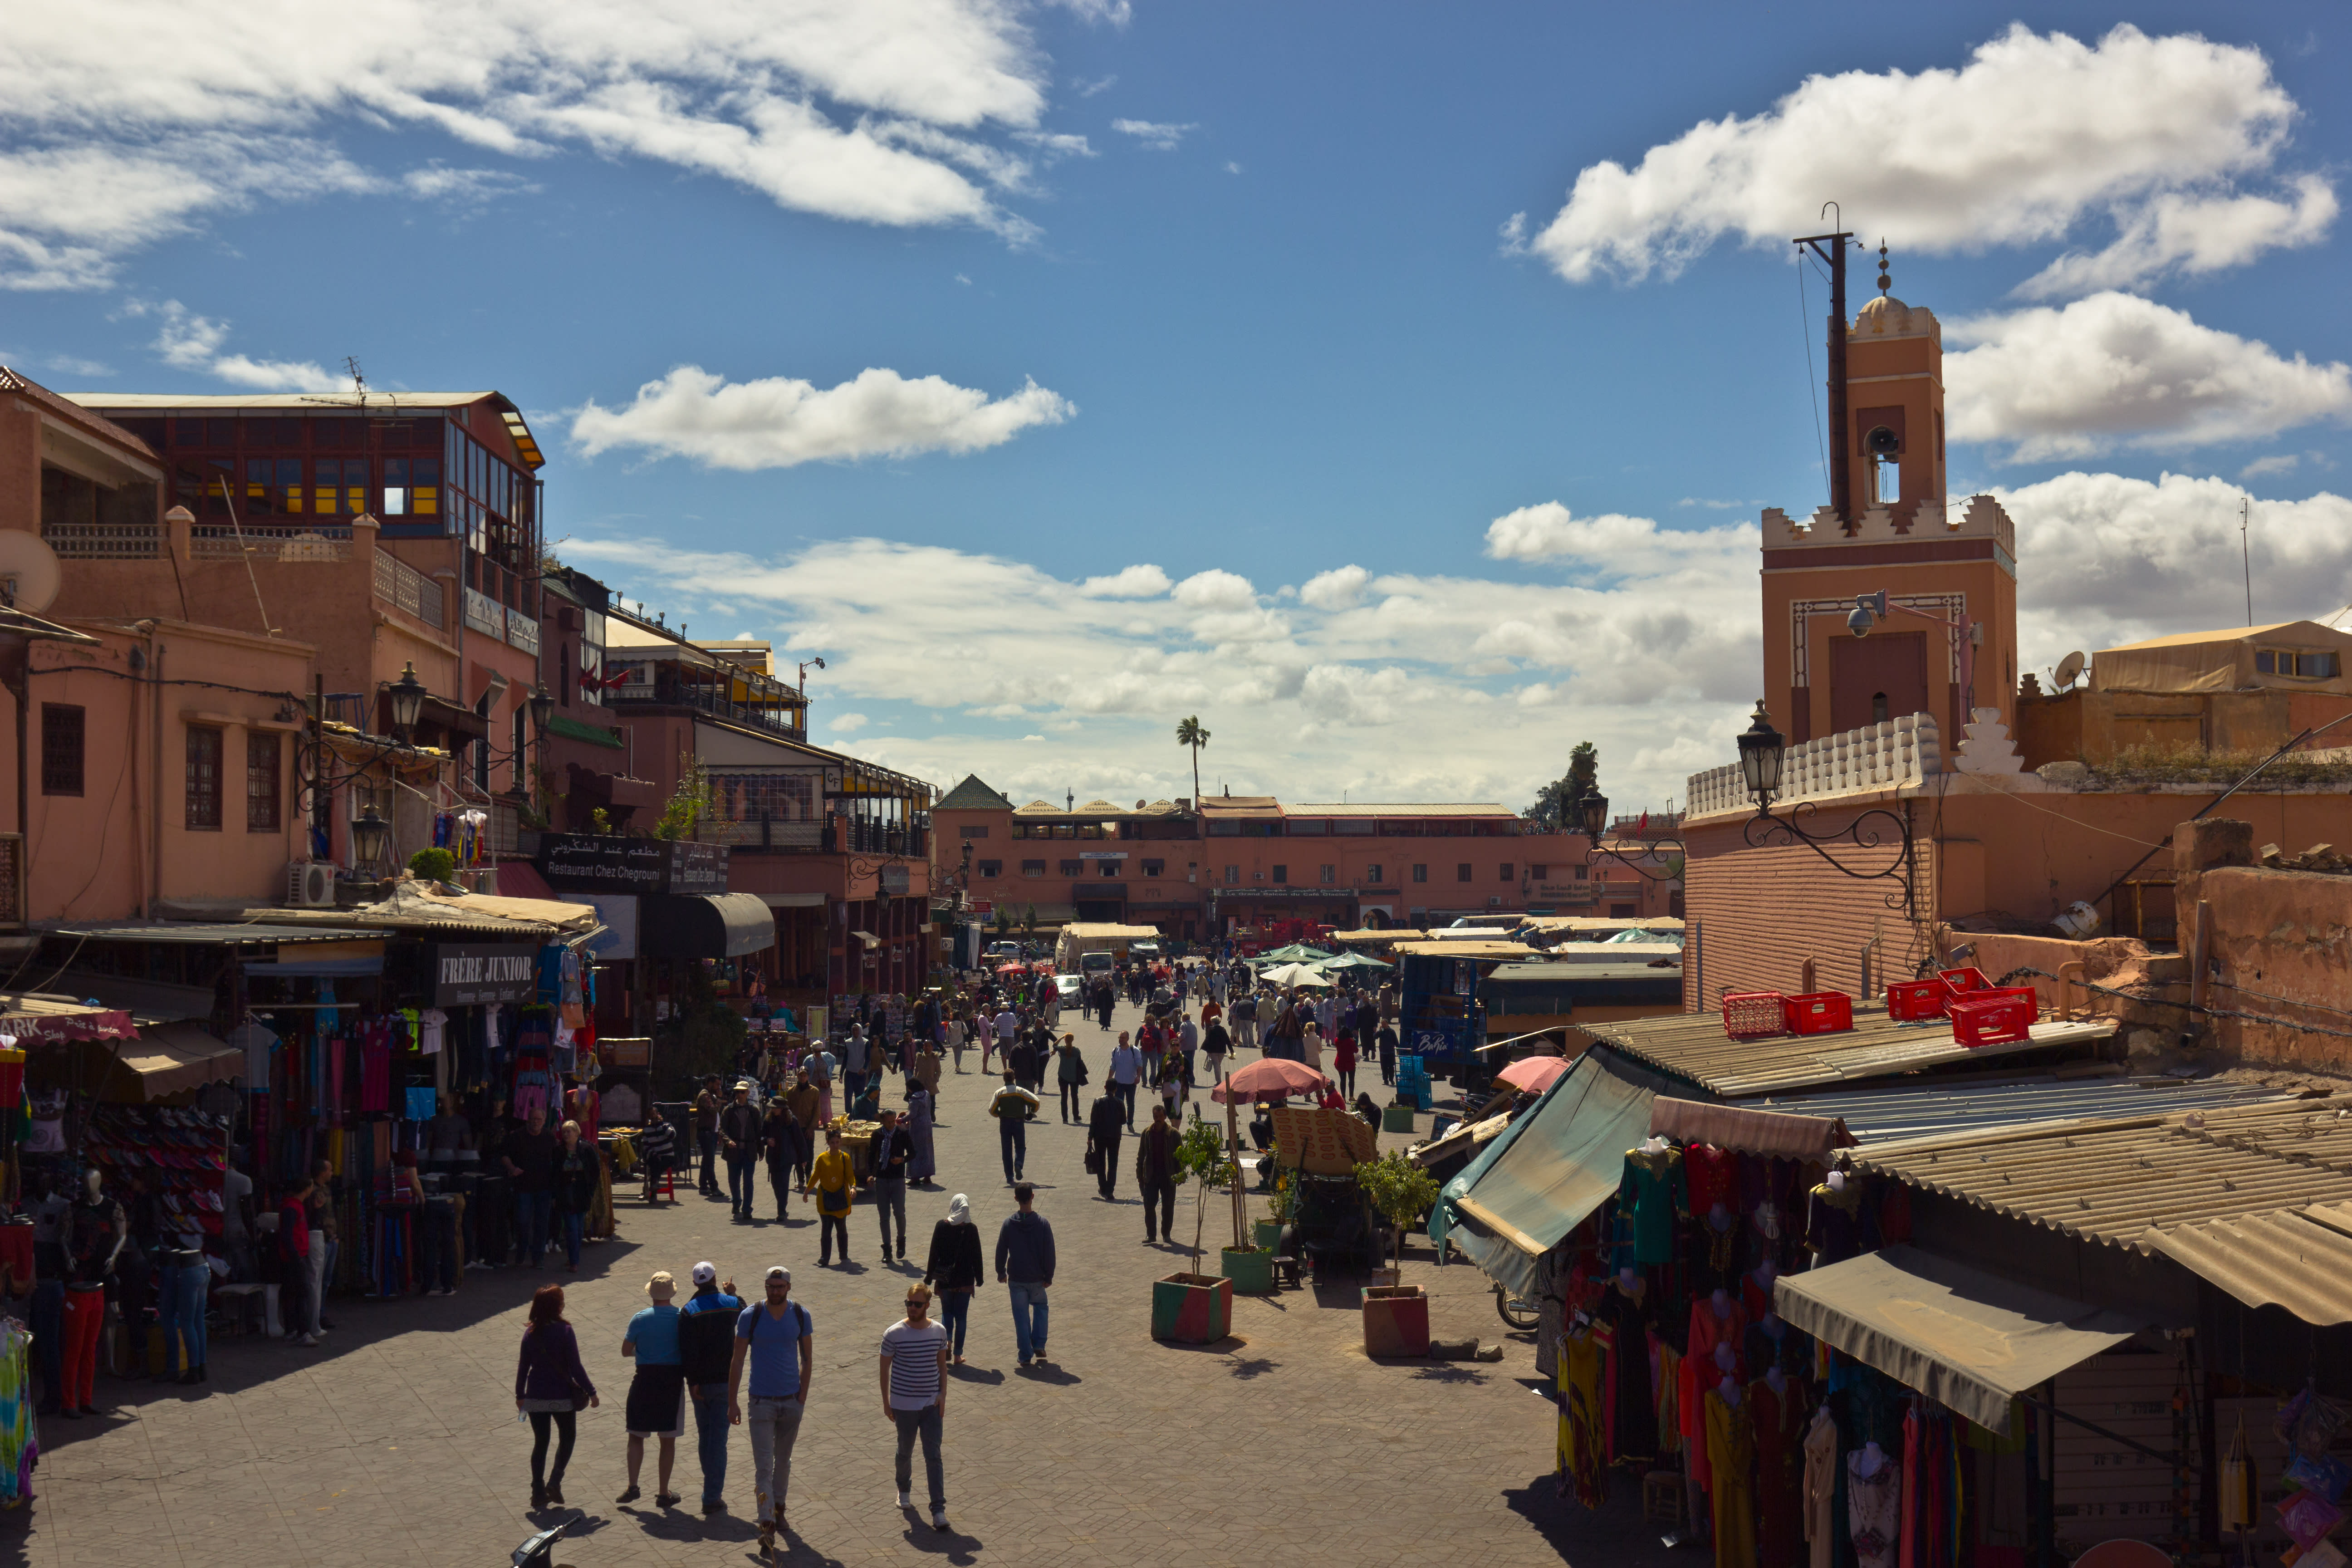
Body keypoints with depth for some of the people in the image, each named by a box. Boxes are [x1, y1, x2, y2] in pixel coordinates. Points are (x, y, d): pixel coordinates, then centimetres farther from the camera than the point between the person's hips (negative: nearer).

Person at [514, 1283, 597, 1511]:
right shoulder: (564, 1331, -15)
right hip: (562, 1397, -3)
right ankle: (555, 1481, 1)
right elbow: (575, 1367, -14)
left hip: (536, 1397, 3)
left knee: (540, 1442, 14)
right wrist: (591, 1392, -5)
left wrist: (520, 1394, 17)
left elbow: (523, 1366, 4)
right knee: (567, 1437, 17)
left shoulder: (531, 1333, -2)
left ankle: (538, 1492, 13)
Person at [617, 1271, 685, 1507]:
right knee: (668, 1440, 8)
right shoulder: (683, 1318, -7)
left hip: (646, 1380, 0)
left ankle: (633, 1487, 7)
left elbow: (626, 1351, 0)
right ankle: (663, 1493, 11)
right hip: (674, 1380, 0)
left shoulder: (641, 1318, -7)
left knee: (636, 1436, 14)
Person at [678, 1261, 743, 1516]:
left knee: (704, 1435, 15)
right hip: (725, 1380, 0)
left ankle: (712, 1488, 25)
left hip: (700, 1381, 0)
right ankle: (713, 1497, -4)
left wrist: (693, 1381, -9)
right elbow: (744, 1313, 22)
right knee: (718, 1438, 0)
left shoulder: (689, 1311, -8)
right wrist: (732, 1294, 34)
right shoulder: (732, 1304, -2)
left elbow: (688, 1351, -13)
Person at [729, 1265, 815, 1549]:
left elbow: (807, 1359, 6)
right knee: (764, 1466, -7)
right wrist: (732, 1402, -4)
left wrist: (802, 1397, 0)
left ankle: (779, 1508, 34)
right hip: (762, 1401, -2)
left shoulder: (801, 1315, -2)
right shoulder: (750, 1316, -8)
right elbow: (738, 1361, -3)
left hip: (792, 1401, 2)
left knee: (784, 1460, 16)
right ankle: (768, 1525, -11)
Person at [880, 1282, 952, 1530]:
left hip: (932, 1404, 1)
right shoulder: (894, 1334, -12)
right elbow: (885, 1367, -3)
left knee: (933, 1456, -3)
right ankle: (903, 1490, 44)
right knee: (905, 1452, 17)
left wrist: (943, 1394, -1)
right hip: (904, 1405, -1)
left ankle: (938, 1510, -3)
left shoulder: (939, 1331, -3)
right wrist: (886, 1402, -1)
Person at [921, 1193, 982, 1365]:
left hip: (944, 1280, 0)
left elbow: (934, 1254, -4)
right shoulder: (971, 1229, -9)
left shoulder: (941, 1227, -8)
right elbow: (977, 1256, -3)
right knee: (961, 1316, 8)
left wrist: (929, 1277, 5)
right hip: (965, 1280, 0)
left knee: (947, 1313, 16)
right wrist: (979, 1279, 8)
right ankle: (958, 1355, 9)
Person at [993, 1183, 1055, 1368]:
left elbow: (1001, 1251, -1)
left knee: (1021, 1316, 8)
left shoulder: (1009, 1223, -9)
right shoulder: (1042, 1223, -10)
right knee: (1040, 1308, 23)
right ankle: (1039, 1345, 11)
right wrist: (1049, 1276, 4)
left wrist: (1001, 1273, 13)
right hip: (1037, 1279, 0)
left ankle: (1026, 1355, 8)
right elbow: (1049, 1253, -6)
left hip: (1016, 1279, 0)